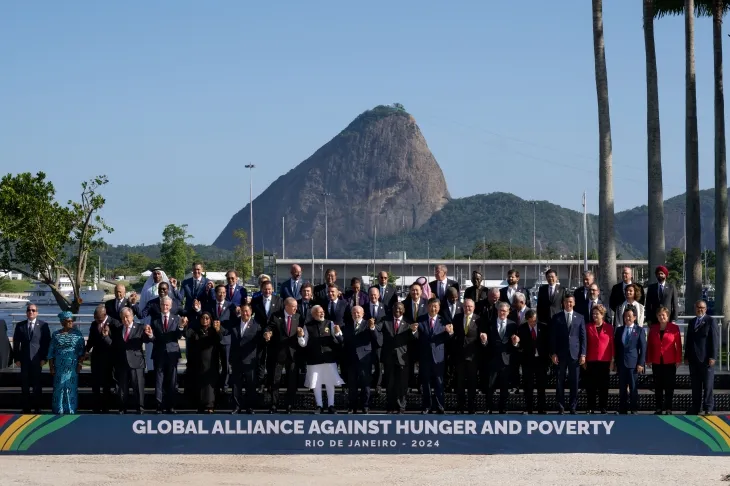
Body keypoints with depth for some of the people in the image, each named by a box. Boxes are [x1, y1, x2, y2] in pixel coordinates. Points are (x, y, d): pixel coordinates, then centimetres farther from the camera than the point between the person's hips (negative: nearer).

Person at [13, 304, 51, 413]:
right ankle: (26, 408, 10)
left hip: (37, 359, -2)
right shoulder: (20, 325, 6)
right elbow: (16, 343, 7)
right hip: (24, 359, 2)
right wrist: (16, 358, 0)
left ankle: (37, 407, 11)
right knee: (24, 385, 3)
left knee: (37, 384, 3)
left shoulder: (43, 325, 1)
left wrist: (44, 358, -6)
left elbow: (47, 342, 0)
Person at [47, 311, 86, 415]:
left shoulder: (77, 334, 5)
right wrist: (51, 366, 2)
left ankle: (71, 410, 6)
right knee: (59, 387, -1)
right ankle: (59, 410, 5)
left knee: (72, 387, 0)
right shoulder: (56, 335, 6)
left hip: (73, 367, 0)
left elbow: (81, 350, 2)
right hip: (59, 366, 0)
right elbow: (51, 352, 7)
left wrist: (79, 363, -6)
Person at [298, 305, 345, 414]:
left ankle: (331, 405, 14)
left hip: (329, 358, 0)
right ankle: (319, 406, 16)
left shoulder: (330, 324, 3)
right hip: (314, 359, 0)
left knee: (330, 383, 5)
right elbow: (303, 344, 3)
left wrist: (337, 333, -19)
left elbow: (339, 340, 0)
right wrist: (300, 336, -16)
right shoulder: (308, 326, 2)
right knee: (316, 384, 6)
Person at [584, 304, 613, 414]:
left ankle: (603, 408, 9)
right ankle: (591, 408, 6)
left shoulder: (609, 328, 3)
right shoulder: (588, 327, 4)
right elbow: (585, 343, 5)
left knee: (604, 386, 3)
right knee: (591, 385, 1)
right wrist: (584, 359, 0)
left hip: (605, 361, -1)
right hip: (591, 361, 1)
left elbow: (612, 344, 4)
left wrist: (612, 361, 0)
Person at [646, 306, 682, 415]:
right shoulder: (653, 328, 8)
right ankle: (658, 408, 9)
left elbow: (678, 345, -2)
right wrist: (648, 360, 4)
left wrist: (678, 360, -6)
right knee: (658, 386, 5)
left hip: (670, 362, -3)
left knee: (669, 386, 0)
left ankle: (668, 409, 3)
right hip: (656, 362, 3)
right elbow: (649, 345, 9)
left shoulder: (674, 328, -1)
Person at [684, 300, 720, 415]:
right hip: (693, 359, 5)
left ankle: (708, 408, 3)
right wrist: (686, 356, 11)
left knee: (708, 385, -2)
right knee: (695, 385, 6)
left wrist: (712, 357, -14)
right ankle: (695, 407, 10)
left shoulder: (711, 321, -2)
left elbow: (714, 340, -8)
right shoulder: (691, 322, 16)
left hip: (706, 358, -5)